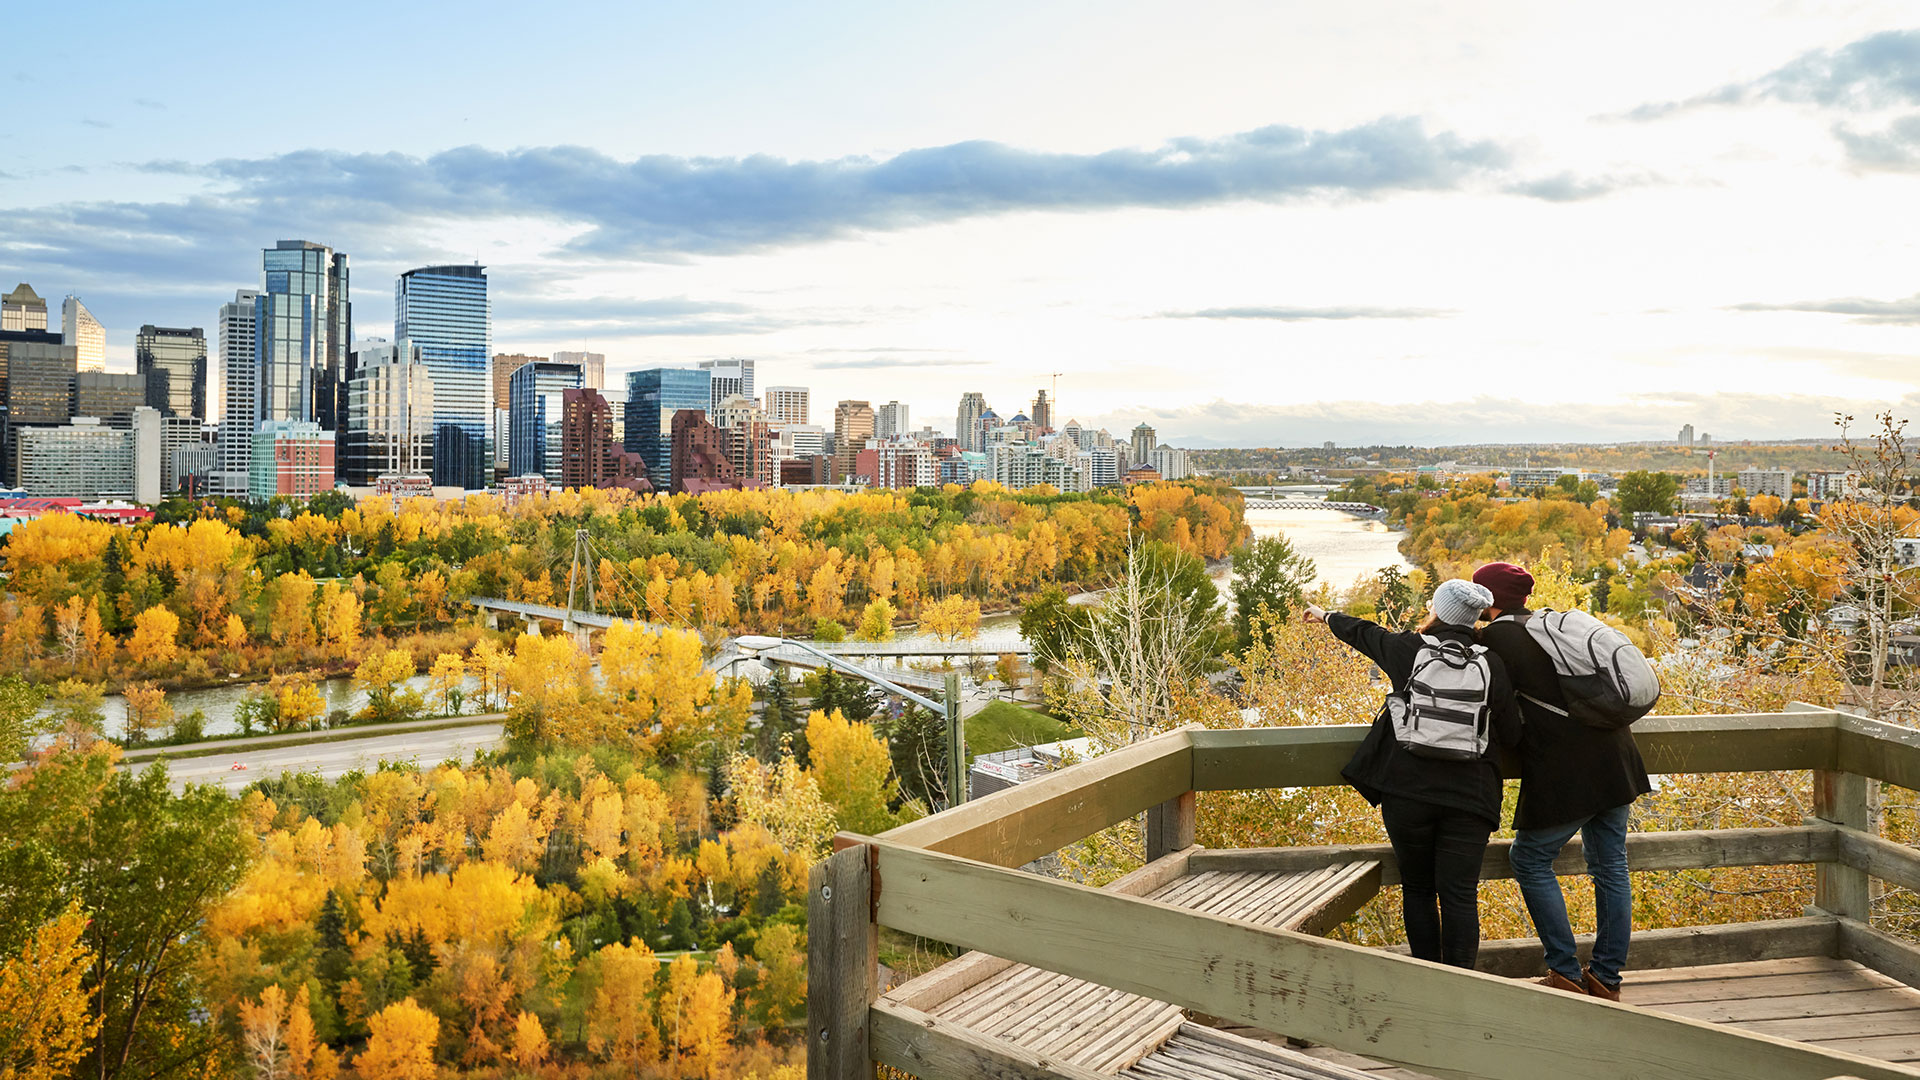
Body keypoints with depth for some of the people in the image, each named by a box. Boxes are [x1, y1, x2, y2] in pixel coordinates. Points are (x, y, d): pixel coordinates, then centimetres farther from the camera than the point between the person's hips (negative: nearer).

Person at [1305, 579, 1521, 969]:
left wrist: (1326, 615, 39)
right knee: (1459, 894, 2)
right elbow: (1511, 735, 8)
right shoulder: (1492, 666, 2)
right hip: (1468, 795, 1)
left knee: (1417, 888, 13)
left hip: (1408, 791, 0)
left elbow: (1364, 633, 20)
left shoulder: (1409, 650, 0)